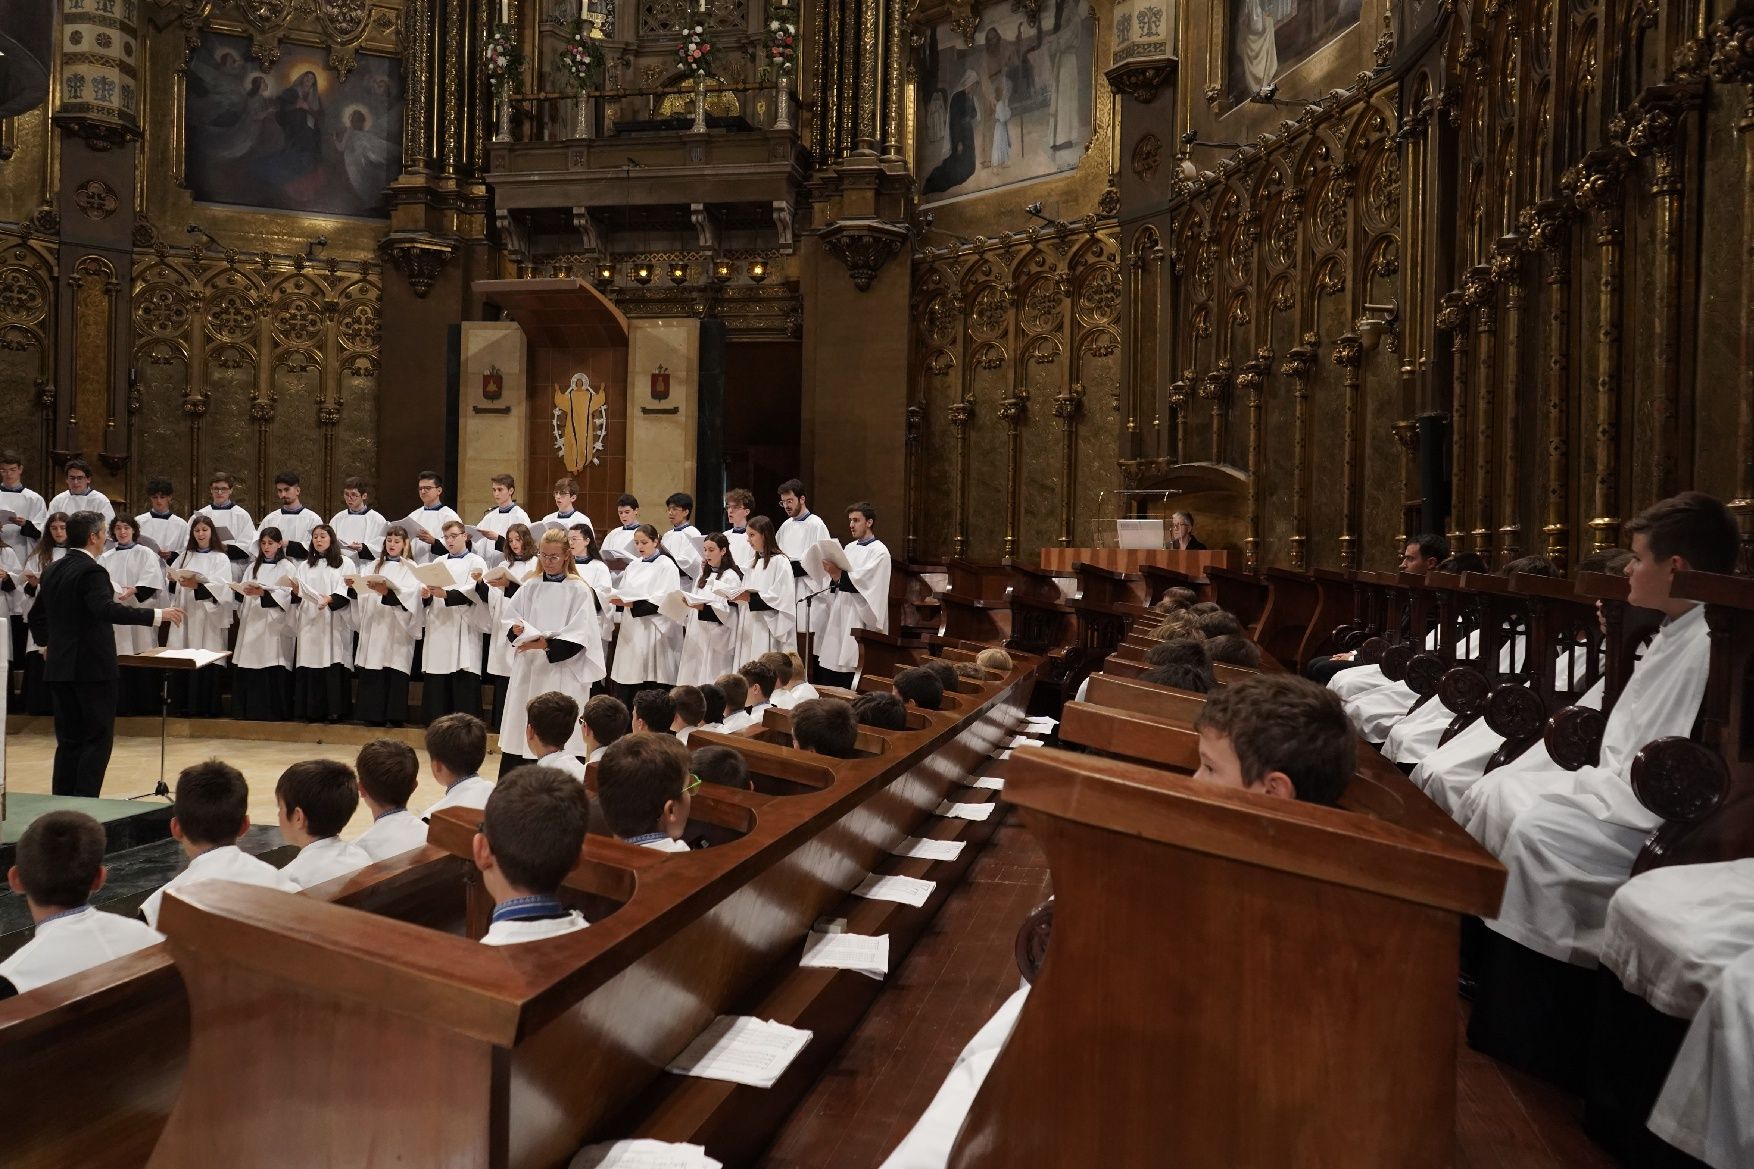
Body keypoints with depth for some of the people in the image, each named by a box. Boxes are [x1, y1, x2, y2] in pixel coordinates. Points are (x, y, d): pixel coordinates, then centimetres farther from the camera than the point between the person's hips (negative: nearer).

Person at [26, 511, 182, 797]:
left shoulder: (52, 570, 12)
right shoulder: (91, 572, -14)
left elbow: (37, 615, 23)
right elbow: (108, 610, -30)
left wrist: (45, 643, 37)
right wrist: (158, 615, -32)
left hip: (59, 667, 8)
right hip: (92, 667, -8)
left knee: (69, 741, 13)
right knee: (98, 740, -1)